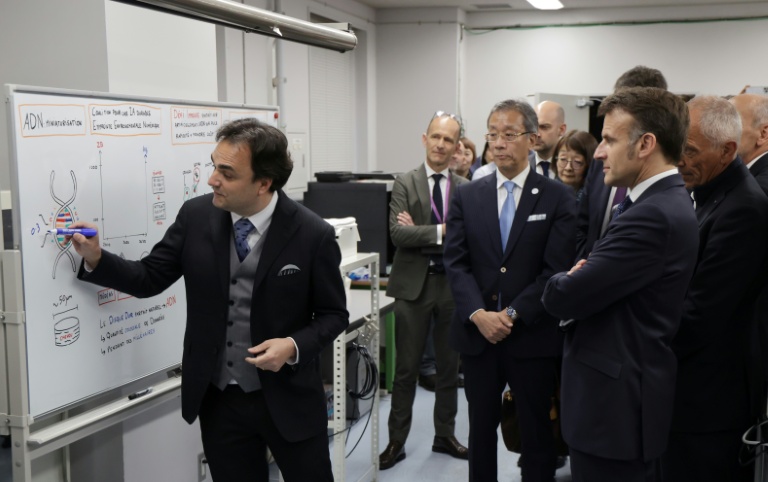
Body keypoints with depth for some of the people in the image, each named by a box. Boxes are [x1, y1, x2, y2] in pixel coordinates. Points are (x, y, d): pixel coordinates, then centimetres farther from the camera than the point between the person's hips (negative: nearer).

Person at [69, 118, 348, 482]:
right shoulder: (196, 216, -5)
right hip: (217, 400, 3)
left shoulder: (312, 234, -14)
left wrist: (294, 346, -22)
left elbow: (333, 314, -5)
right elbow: (150, 278, 2)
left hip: (287, 398, -2)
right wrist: (96, 259, -15)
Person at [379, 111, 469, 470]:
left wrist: (419, 232, -14)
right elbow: (398, 234, -14)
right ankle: (396, 441, 17)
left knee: (449, 366, 14)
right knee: (406, 368, 5)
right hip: (413, 285, -2)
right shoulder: (405, 184, -3)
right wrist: (441, 231, -21)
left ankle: (444, 435, 30)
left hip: (451, 284, 2)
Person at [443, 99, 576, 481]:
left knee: (537, 433, 10)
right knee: (481, 429, 15)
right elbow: (456, 263, -1)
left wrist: (513, 314, -15)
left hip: (533, 338, -2)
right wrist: (479, 314, -15)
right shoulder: (466, 196, 5)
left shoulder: (557, 198, -2)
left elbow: (556, 269, -9)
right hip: (476, 335, 2)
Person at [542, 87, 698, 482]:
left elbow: (564, 298, -24)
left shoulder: (652, 216, -24)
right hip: (628, 394, 10)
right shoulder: (666, 202, 10)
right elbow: (602, 279, 12)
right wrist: (579, 279, -9)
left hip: (615, 405, -10)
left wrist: (560, 283, -2)